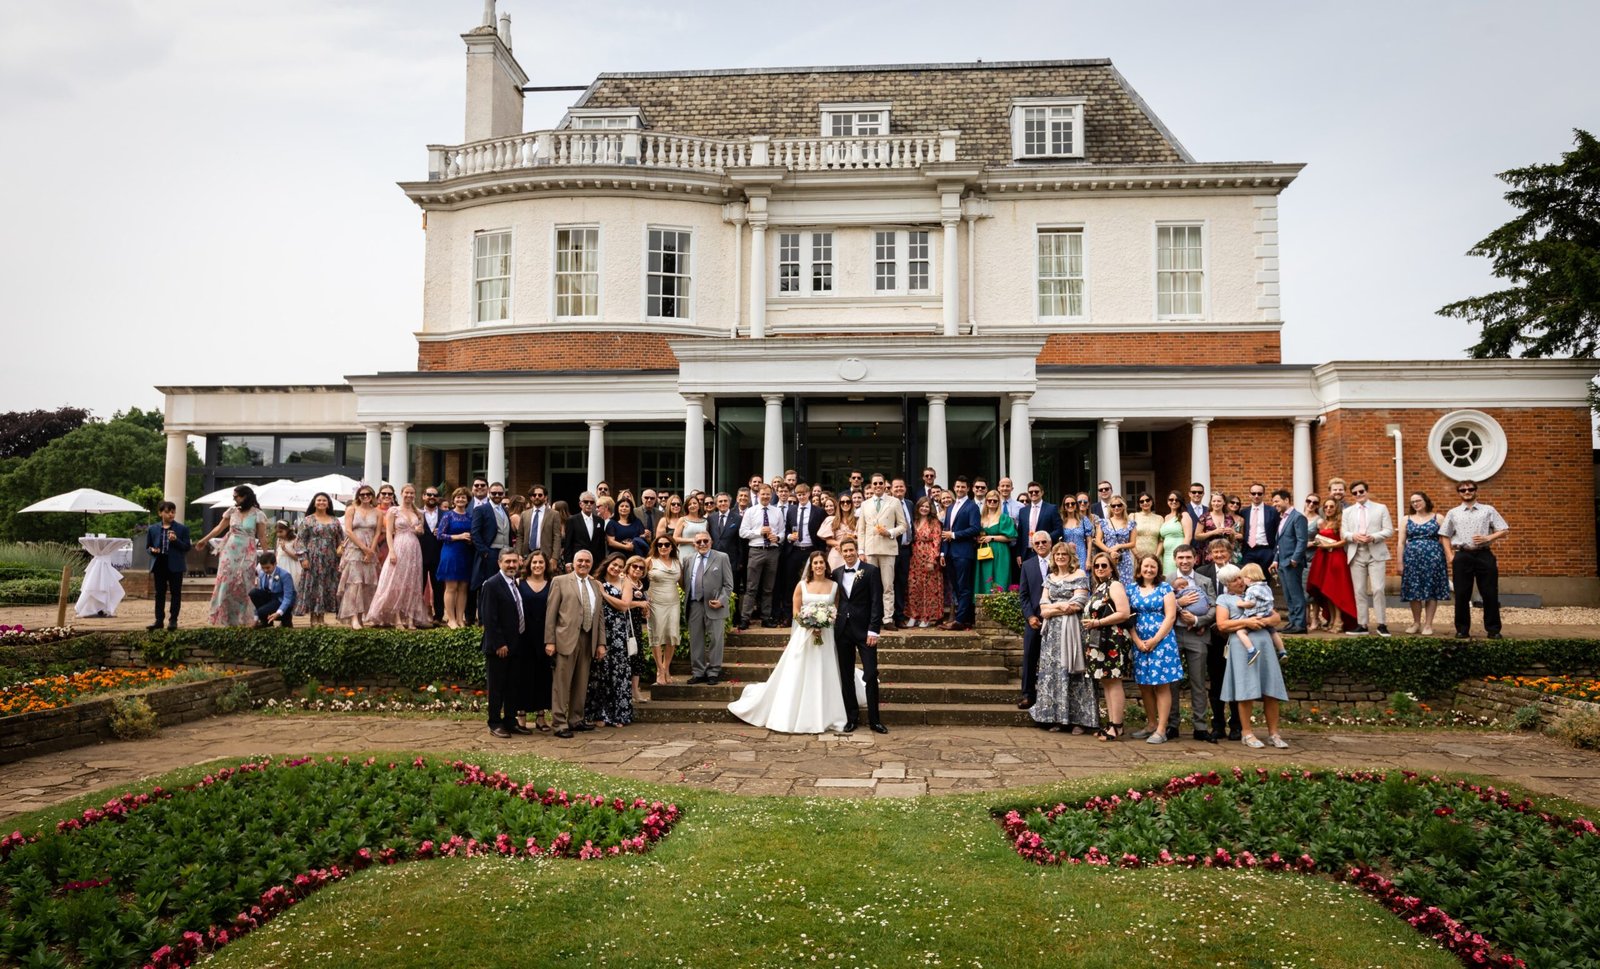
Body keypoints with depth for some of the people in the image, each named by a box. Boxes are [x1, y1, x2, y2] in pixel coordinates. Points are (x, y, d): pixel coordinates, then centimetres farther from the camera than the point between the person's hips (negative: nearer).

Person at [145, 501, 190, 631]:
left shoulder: (182, 528, 0)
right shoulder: (152, 529, 7)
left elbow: (187, 548, -2)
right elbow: (147, 547, 14)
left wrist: (176, 540, -18)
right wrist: (152, 550, -9)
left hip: (175, 565, -2)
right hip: (159, 564, 2)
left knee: (175, 593, 2)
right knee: (159, 593, 8)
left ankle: (173, 620, 8)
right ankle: (159, 620, 14)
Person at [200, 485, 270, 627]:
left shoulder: (258, 514, -7)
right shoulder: (232, 511, 3)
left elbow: (262, 537, -5)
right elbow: (219, 528, 15)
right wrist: (205, 540, 20)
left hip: (246, 554, -3)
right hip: (229, 551, 3)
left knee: (242, 585, 2)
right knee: (225, 582, 0)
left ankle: (242, 618, 11)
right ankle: (224, 616, 6)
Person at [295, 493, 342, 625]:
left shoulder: (335, 521, 12)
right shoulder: (307, 520, 1)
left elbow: (341, 540, 13)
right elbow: (301, 540, -3)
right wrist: (303, 558, -12)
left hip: (330, 560, 4)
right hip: (313, 559, -4)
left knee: (328, 587, 4)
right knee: (313, 586, -3)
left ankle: (322, 617, 11)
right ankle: (313, 618, 1)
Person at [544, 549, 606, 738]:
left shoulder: (595, 585, 16)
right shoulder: (560, 581, 2)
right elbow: (551, 613, -2)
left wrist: (601, 643, 9)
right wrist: (549, 641, -8)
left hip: (588, 640, 5)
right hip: (567, 638, -5)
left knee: (581, 683, 10)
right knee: (562, 683, -4)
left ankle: (576, 720, 21)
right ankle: (559, 724, 1)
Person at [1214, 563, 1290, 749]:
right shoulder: (1224, 599, 12)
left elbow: (1276, 617, 18)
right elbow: (1222, 625, -2)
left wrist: (1265, 620, -4)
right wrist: (1246, 622, -11)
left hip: (1264, 643, 4)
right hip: (1242, 645, -4)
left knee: (1271, 691, -1)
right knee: (1246, 691, -5)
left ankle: (1273, 733, 6)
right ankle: (1247, 733, 3)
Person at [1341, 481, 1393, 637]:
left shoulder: (1381, 508, 8)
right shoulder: (1347, 512, 15)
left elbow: (1389, 530, 0)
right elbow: (1343, 533, 8)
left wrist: (1373, 537, -16)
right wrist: (1354, 536, -13)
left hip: (1376, 554, -2)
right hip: (1356, 555, 2)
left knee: (1378, 589, -9)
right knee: (1359, 591, 3)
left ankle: (1381, 624, -1)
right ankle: (1362, 625, 7)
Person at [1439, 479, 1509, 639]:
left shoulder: (1488, 510, 7)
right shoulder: (1453, 513, 10)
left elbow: (1505, 530, 5)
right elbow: (1445, 536, 11)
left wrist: (1488, 538, -10)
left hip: (1484, 555, 0)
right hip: (1462, 556, 1)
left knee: (1490, 594, 1)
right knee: (1462, 595, 3)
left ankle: (1493, 629, 11)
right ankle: (1462, 629, 12)